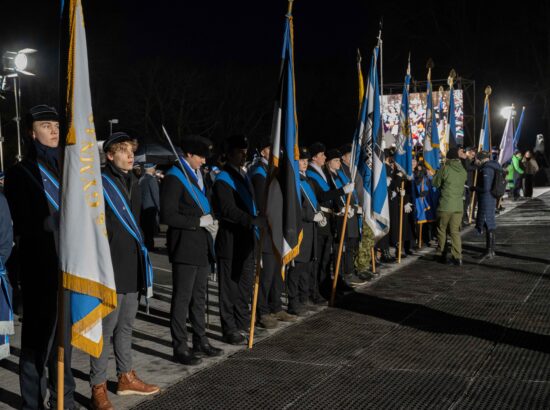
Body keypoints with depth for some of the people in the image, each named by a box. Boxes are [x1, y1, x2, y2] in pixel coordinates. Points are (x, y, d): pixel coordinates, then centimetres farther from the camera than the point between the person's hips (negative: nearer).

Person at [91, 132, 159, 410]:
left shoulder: (132, 182, 15)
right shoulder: (99, 183, -9)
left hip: (132, 266, 8)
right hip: (110, 268, -8)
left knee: (126, 324, 16)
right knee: (106, 328, -4)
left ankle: (126, 377, 28)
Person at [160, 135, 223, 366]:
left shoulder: (198, 175, 14)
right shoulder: (175, 178, -12)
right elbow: (167, 216, -19)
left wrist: (210, 220, 7)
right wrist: (199, 221, -17)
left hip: (201, 245, 9)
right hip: (185, 246, -9)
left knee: (199, 296, 15)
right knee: (182, 299, -2)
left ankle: (200, 342, 25)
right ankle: (180, 348, 5)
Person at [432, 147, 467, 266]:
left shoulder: (445, 169, -10)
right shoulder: (463, 171, 3)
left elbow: (435, 183, 0)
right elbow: (463, 183, 11)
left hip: (445, 206, -3)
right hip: (458, 206, 4)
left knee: (442, 230, 12)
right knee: (455, 231, 7)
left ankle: (442, 254, 19)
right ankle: (457, 257, 0)